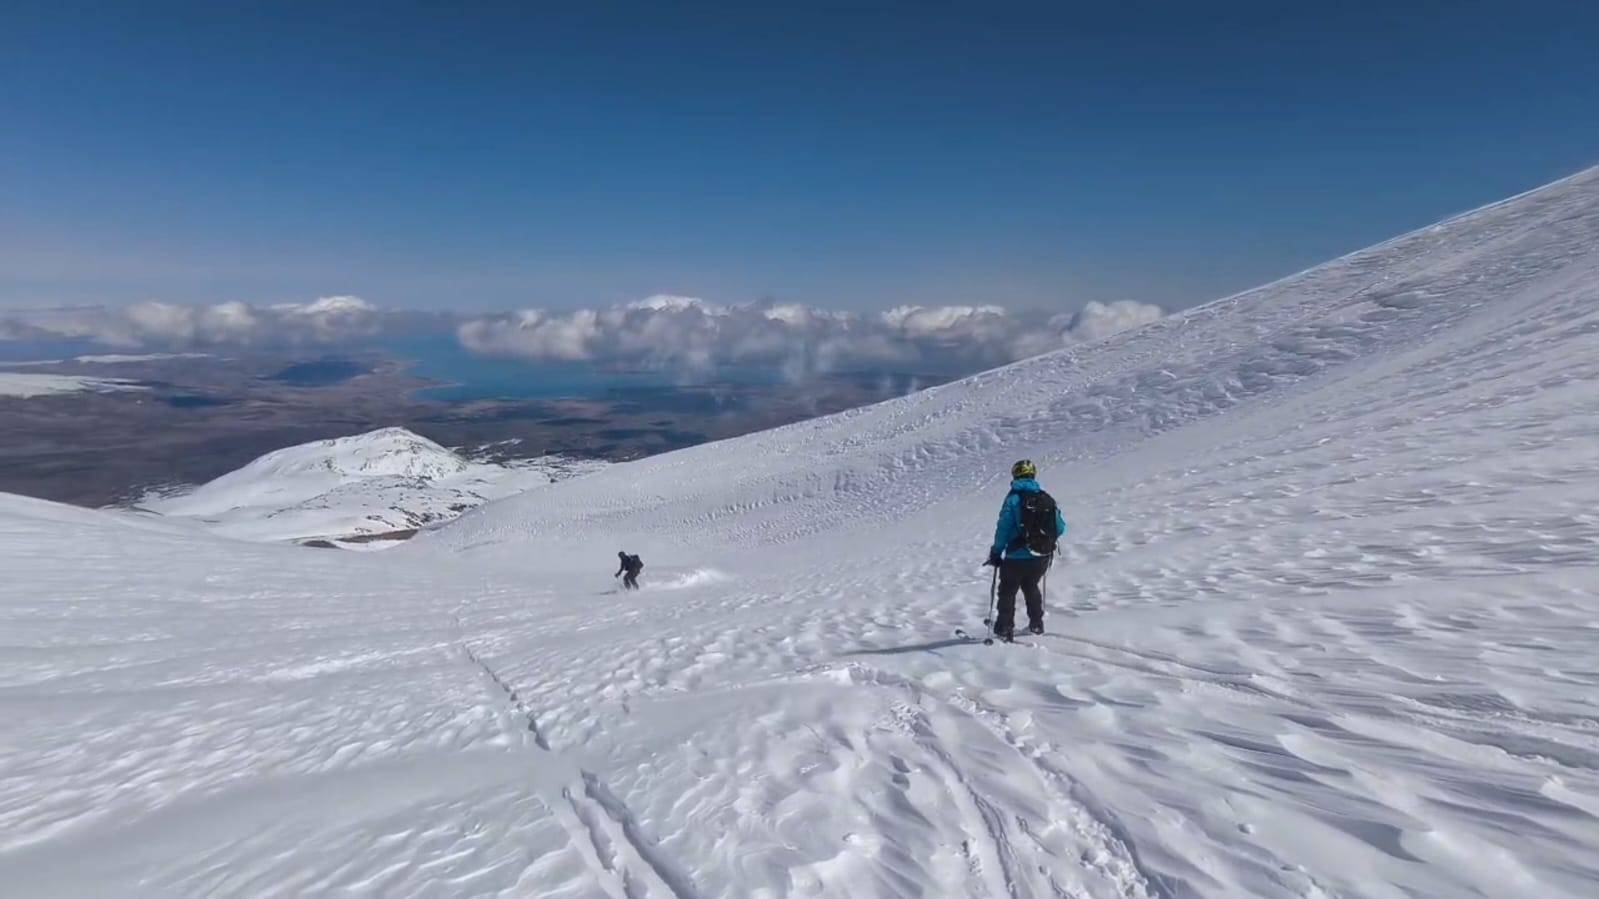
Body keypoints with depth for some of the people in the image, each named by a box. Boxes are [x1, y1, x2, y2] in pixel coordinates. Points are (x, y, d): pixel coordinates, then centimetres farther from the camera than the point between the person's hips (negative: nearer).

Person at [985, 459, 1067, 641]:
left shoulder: (1013, 498, -12)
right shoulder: (1047, 499, 1)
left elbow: (1003, 529, -14)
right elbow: (1061, 528, 5)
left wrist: (996, 553, -3)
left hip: (1017, 558, -5)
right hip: (1042, 557, 5)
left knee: (1007, 591, 11)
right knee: (1031, 587, 27)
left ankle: (1005, 629, 8)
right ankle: (1036, 623, 35)